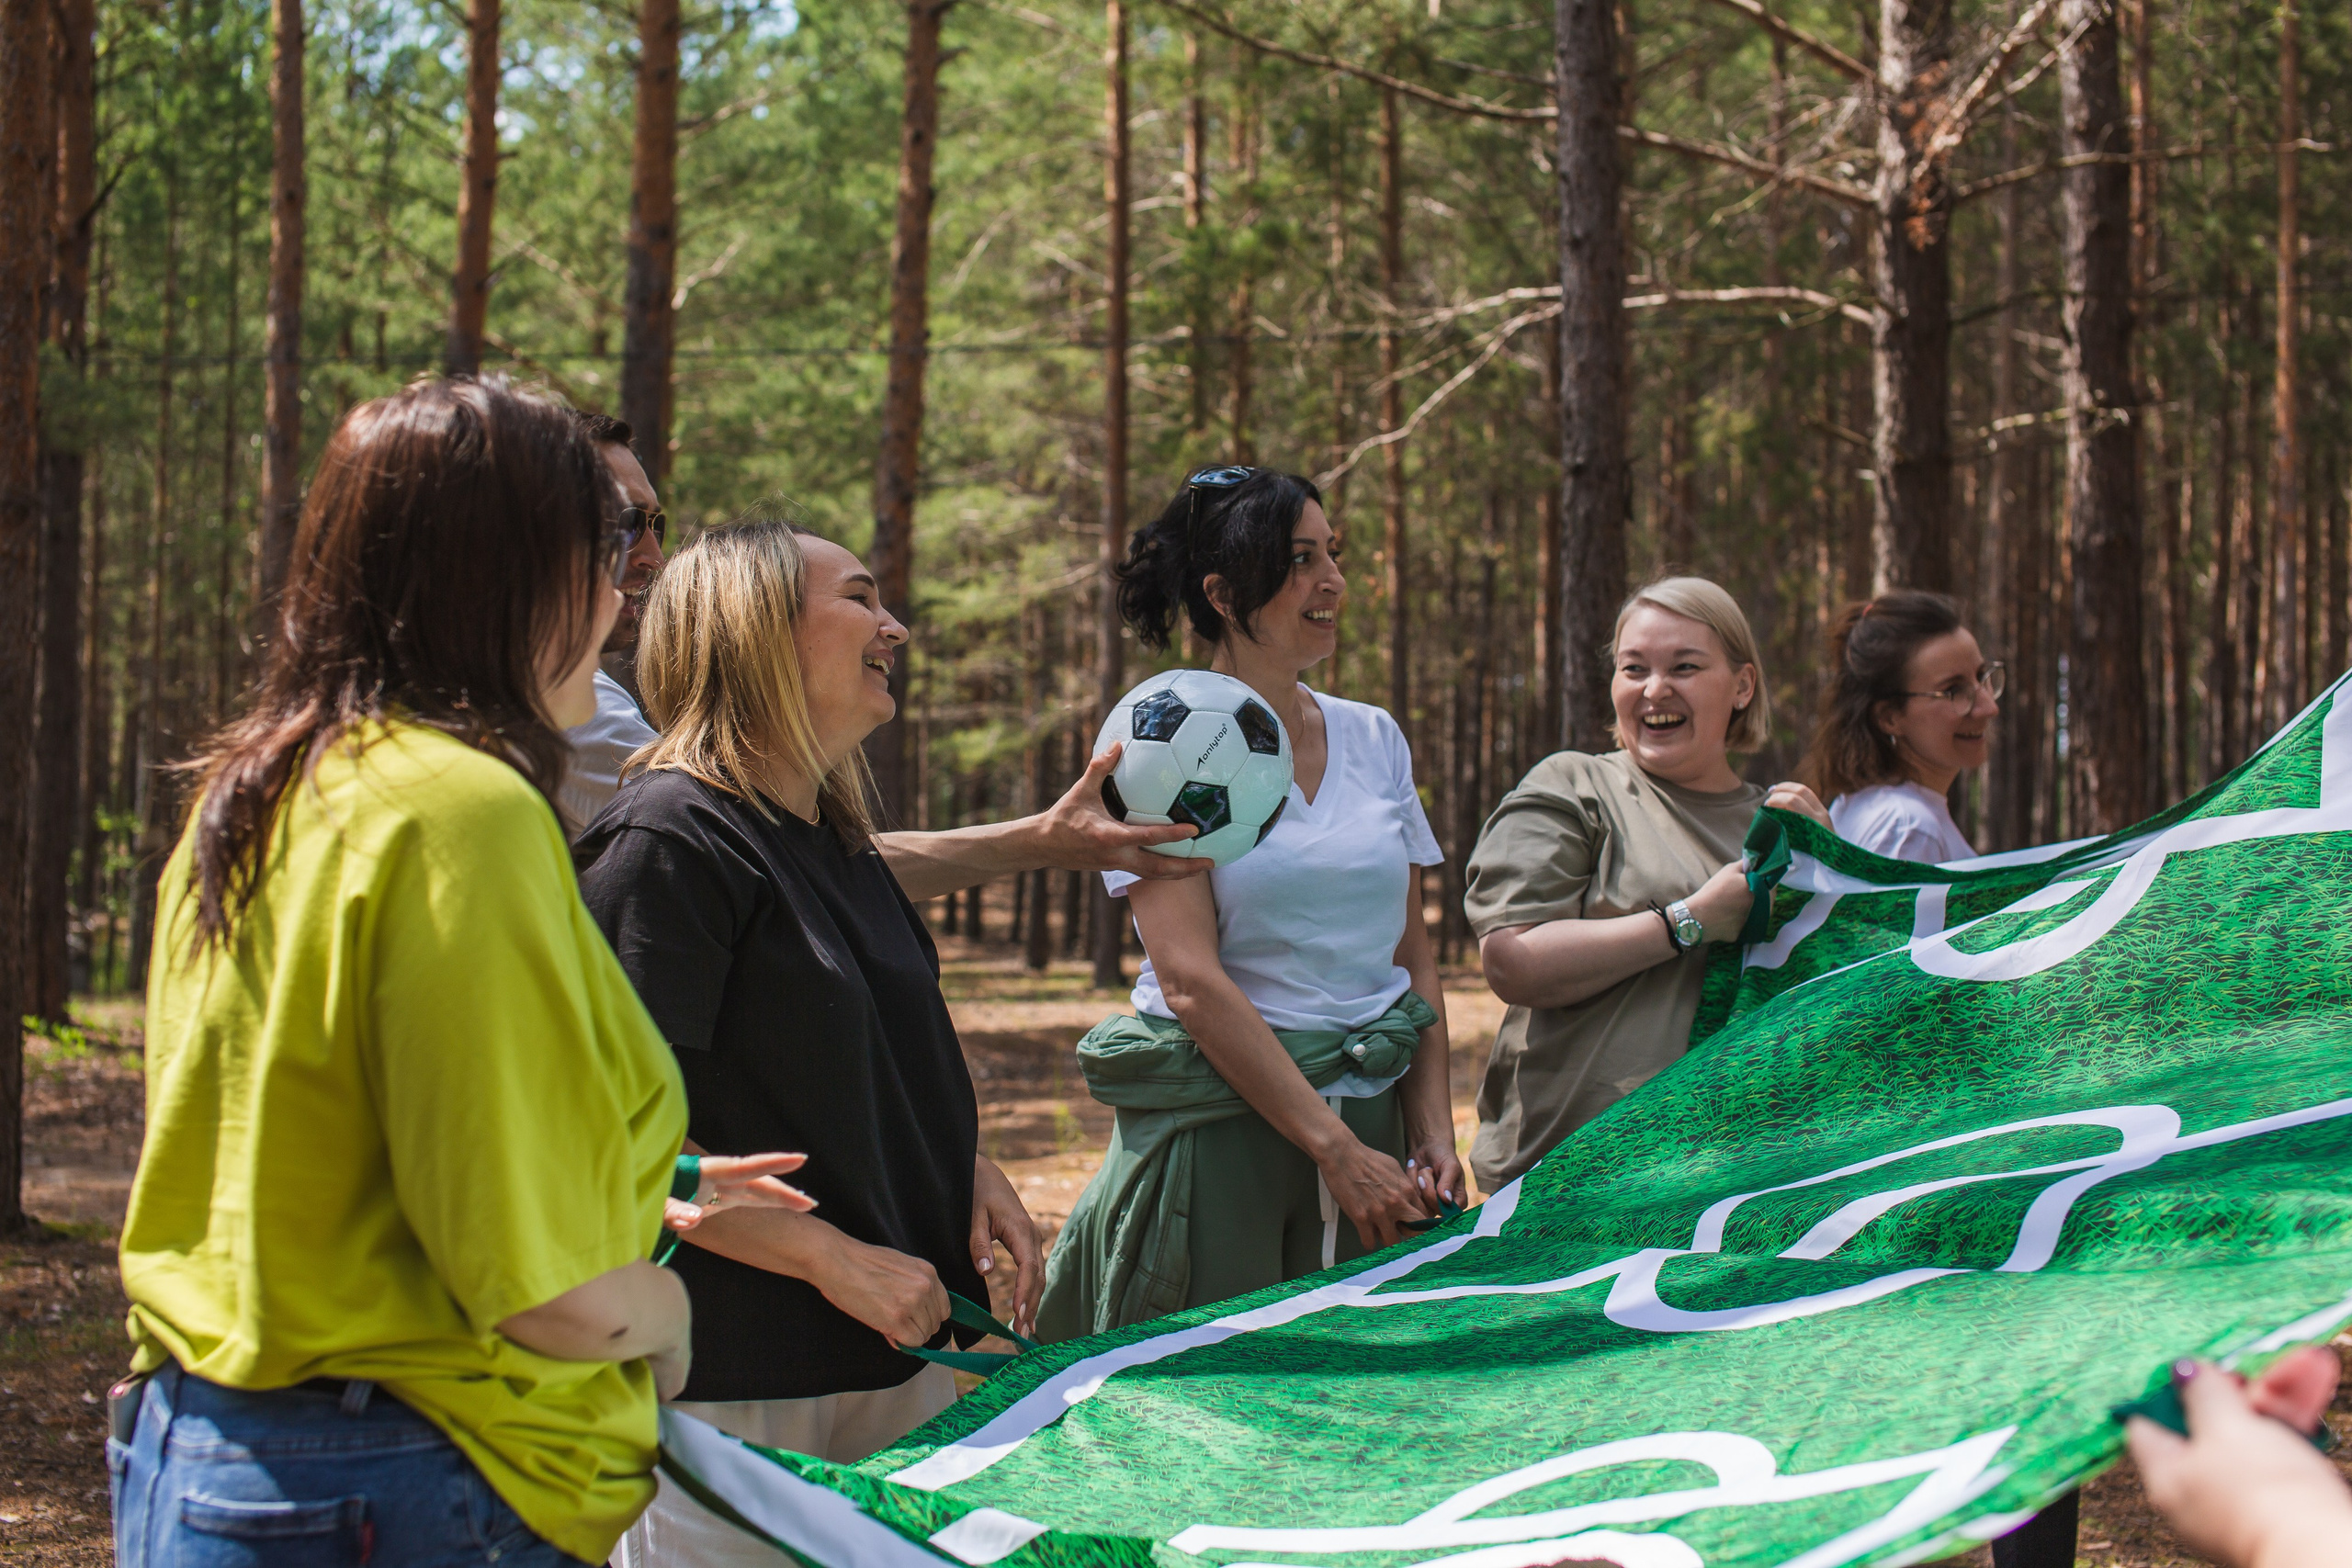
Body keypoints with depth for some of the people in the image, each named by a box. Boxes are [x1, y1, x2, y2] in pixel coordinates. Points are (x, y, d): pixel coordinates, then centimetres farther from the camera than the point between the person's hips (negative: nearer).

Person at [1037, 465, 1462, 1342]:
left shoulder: (1375, 739, 11)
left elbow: (1412, 951, 14)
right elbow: (1191, 979, -14)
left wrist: (1432, 1133, 2)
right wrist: (1336, 1151, -17)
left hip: (1371, 1115, 5)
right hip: (1217, 1124, -5)